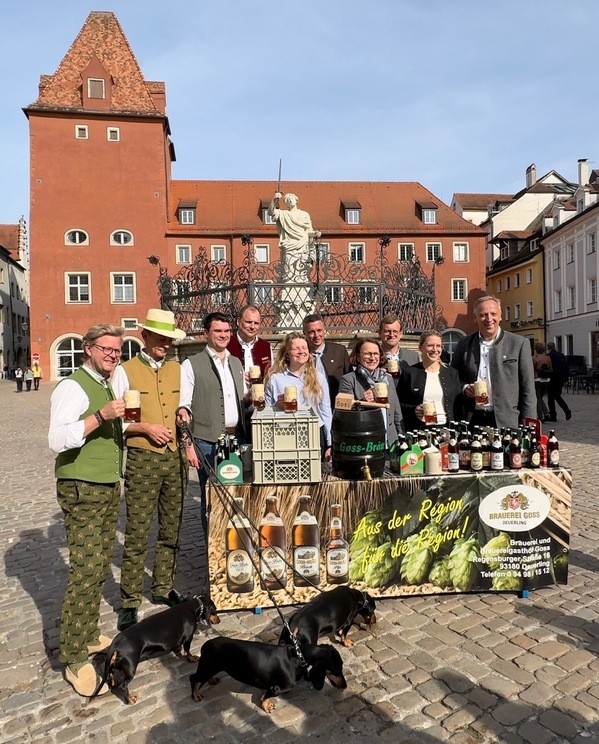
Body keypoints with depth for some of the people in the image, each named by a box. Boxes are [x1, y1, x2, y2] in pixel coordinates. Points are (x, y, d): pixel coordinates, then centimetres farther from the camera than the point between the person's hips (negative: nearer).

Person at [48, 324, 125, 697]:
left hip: (109, 488, 9)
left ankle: (90, 635, 28)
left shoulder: (106, 386, 16)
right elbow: (58, 439, -24)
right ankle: (75, 660, 4)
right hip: (82, 490, -9)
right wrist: (101, 415, -31)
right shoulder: (73, 386, -12)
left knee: (100, 568, 14)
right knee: (85, 572, -7)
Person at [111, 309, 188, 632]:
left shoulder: (177, 369, 11)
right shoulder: (125, 371, -2)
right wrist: (146, 428, -16)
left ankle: (163, 588, 30)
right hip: (142, 460, -4)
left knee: (171, 530, 13)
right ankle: (129, 602, 14)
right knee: (137, 534, -1)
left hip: (176, 458, 4)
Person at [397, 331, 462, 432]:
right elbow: (399, 404, 3)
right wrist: (413, 410, -14)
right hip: (418, 430, -2)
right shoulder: (409, 373, 2)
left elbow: (458, 406, 12)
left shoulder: (452, 373, 11)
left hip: (446, 428, 2)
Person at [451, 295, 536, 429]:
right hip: (472, 422, 2)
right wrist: (464, 388, -6)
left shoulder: (519, 343, 0)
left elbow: (528, 391, 0)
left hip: (507, 422, -2)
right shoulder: (464, 344, 7)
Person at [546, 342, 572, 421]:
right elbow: (567, 367, 11)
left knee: (551, 398, 4)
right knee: (558, 396, 20)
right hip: (561, 380, 6)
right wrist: (566, 378, 16)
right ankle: (567, 410, 3)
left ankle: (553, 416, 7)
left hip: (552, 380, -6)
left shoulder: (548, 356, -13)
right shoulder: (561, 355, 8)